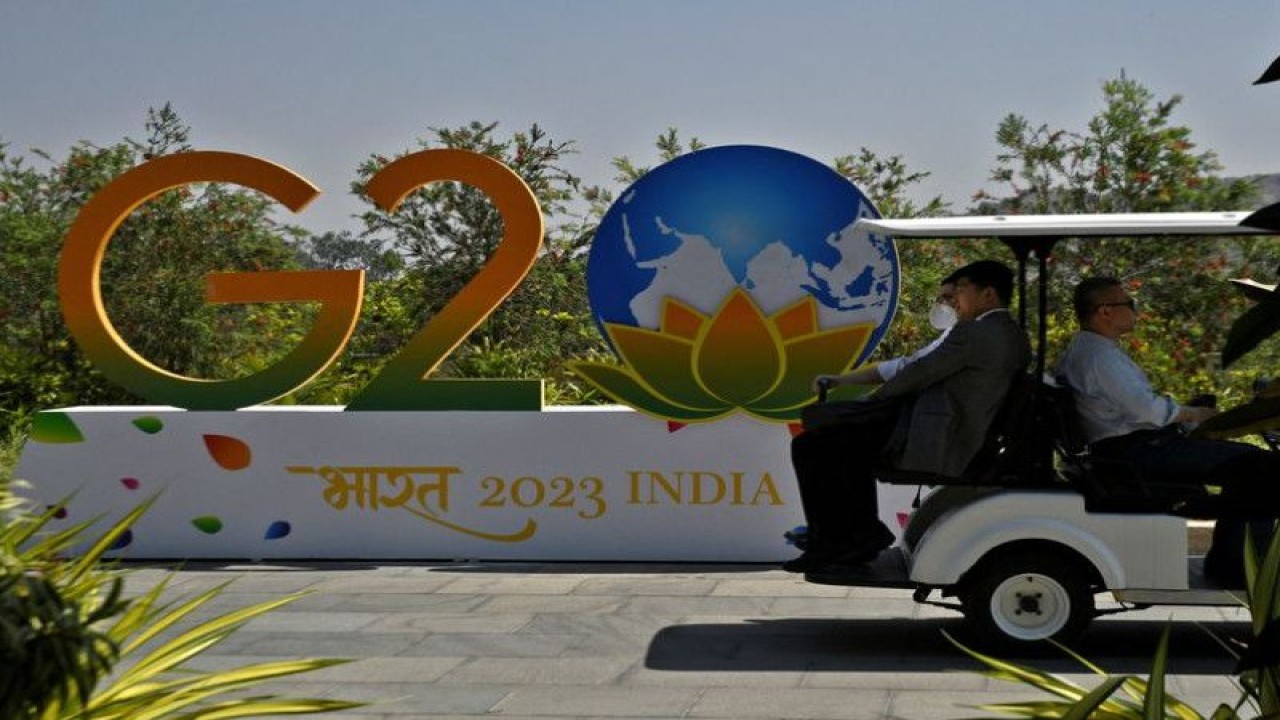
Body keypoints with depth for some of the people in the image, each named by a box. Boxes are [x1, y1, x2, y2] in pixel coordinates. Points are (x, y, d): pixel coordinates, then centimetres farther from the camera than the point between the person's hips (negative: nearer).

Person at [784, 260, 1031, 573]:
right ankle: (864, 532, 20)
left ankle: (829, 544, -3)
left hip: (932, 444, -11)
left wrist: (870, 399, 4)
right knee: (849, 441, 27)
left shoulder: (973, 333, -16)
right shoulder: (1015, 336, 14)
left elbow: (918, 373, -13)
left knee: (810, 447, -10)